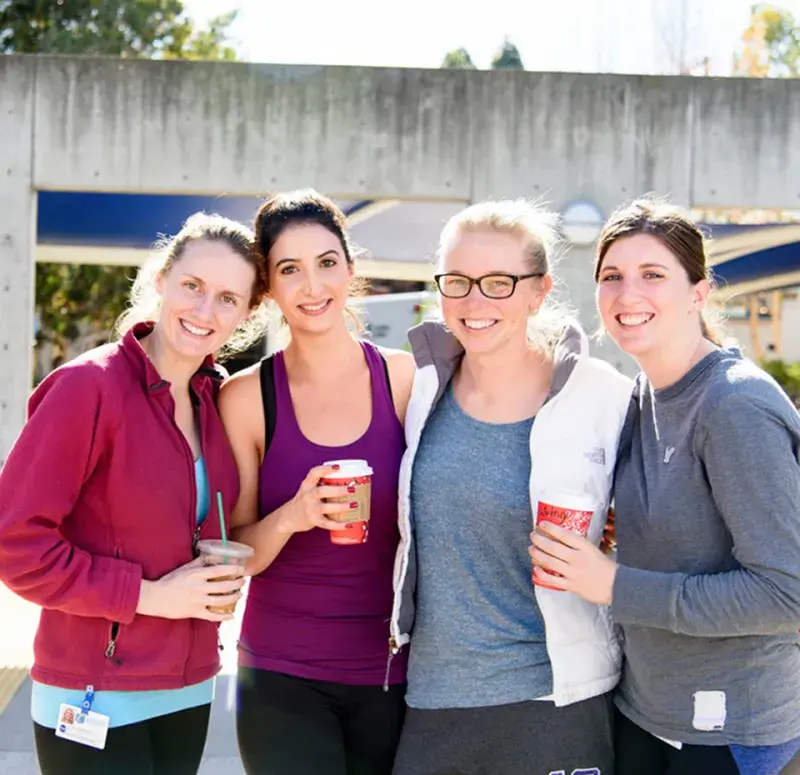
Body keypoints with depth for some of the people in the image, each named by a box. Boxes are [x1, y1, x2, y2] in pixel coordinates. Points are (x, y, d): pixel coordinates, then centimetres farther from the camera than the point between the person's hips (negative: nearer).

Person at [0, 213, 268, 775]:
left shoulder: (217, 397, 4)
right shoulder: (89, 385, -15)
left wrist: (219, 580, -2)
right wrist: (148, 595, -17)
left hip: (190, 694, 6)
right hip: (94, 701, -6)